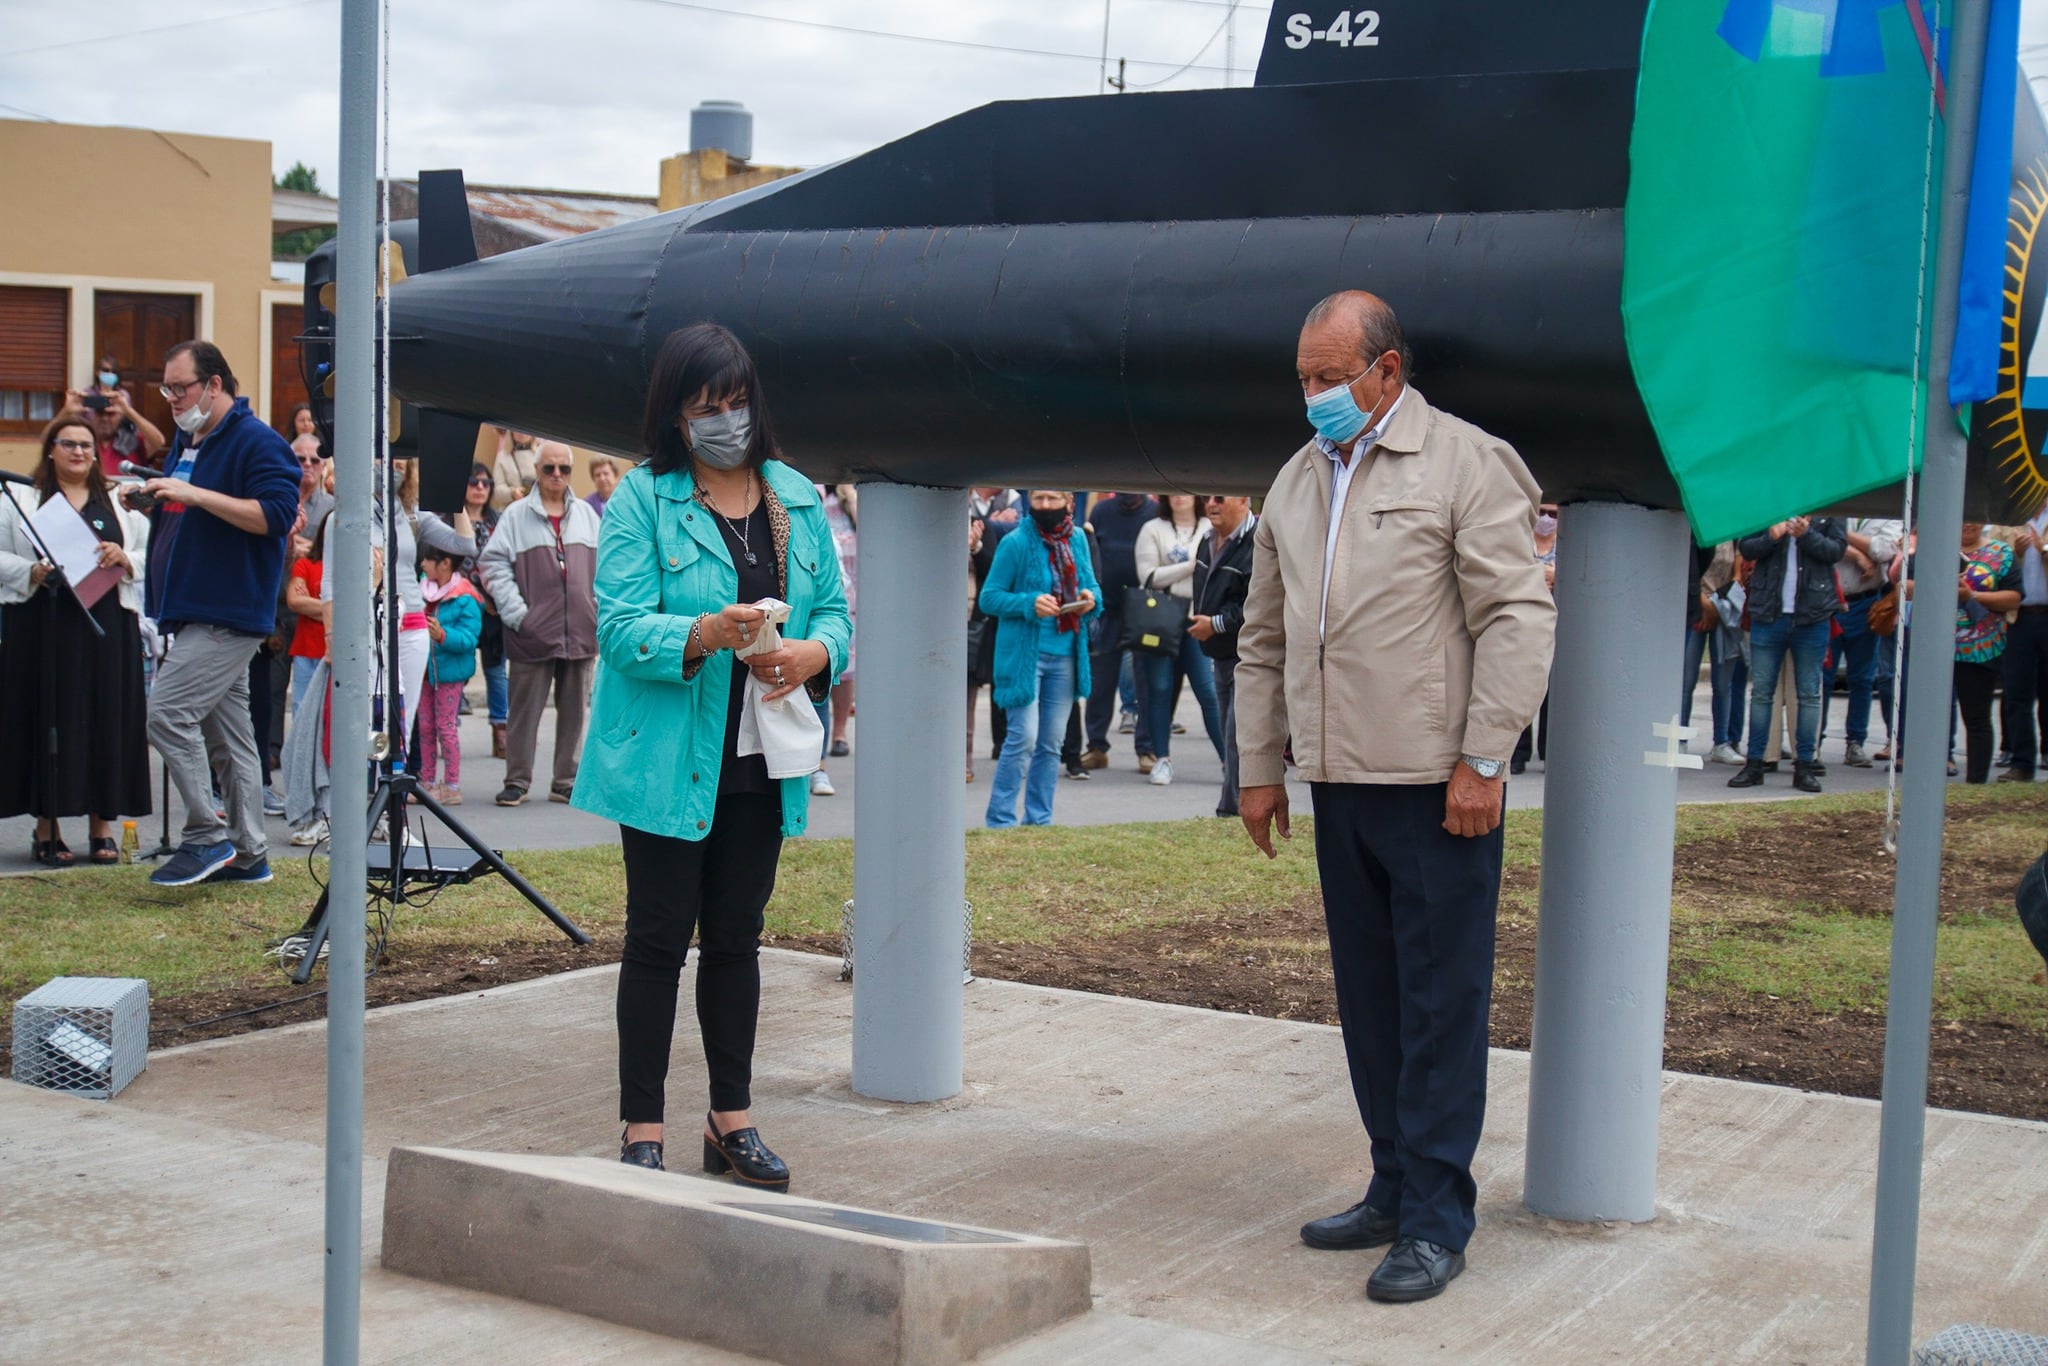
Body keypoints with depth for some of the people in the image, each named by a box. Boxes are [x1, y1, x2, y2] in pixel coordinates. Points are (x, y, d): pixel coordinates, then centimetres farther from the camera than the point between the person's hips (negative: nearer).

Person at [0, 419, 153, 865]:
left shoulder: (122, 504, 16)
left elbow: (153, 557, 10)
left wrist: (125, 559, -10)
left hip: (107, 631, 2)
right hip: (43, 631, -2)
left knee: (107, 723, 1)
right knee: (48, 722, -2)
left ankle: (102, 829, 8)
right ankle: (46, 832, 6)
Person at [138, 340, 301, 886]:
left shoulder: (257, 442, -10)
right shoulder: (186, 442, 19)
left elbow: (277, 515, -22)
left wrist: (195, 493, -25)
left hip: (230, 615, -10)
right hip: (193, 613, 10)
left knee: (168, 712, -17)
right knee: (227, 731, 10)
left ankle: (207, 837, -9)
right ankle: (248, 853, 15)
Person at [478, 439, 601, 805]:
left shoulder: (586, 514, 14)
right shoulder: (516, 515, 2)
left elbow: (603, 565, 15)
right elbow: (494, 563, -3)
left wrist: (600, 610, 5)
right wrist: (516, 614, -10)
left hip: (581, 633, 3)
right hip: (533, 634, -3)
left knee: (574, 709, 7)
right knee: (525, 709, 0)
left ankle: (565, 782, 15)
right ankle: (517, 781, 9)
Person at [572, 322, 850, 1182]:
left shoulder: (796, 497, 9)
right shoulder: (641, 497, -5)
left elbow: (834, 609, 10)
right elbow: (619, 625, -13)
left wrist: (811, 653, -13)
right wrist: (706, 636, -30)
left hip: (760, 758, 4)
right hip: (667, 758, -4)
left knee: (736, 938, 13)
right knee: (659, 938, 2)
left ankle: (732, 1119, 24)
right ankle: (642, 1130, 11)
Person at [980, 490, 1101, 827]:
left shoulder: (1078, 540, 8)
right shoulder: (1015, 543, -8)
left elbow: (1091, 585, 19)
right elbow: (989, 597, -7)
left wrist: (1091, 597, -4)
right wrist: (1030, 603, -22)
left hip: (1065, 656, 6)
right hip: (1024, 653, -6)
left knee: (1051, 743, 11)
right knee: (1023, 738, -10)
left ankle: (1039, 821, 21)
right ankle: (1000, 822, -2)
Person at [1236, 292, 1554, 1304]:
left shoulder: (1466, 463, -3)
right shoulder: (1296, 481, 16)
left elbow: (1517, 619, -9)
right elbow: (1263, 641, 21)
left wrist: (1483, 761, -14)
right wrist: (1258, 769, 17)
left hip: (1437, 785, -6)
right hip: (1338, 784, 7)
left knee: (1440, 1003, -3)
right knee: (1368, 1001, 12)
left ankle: (1436, 1219, 4)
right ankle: (1394, 1188, 23)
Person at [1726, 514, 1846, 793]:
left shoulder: (1827, 517, 5)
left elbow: (1837, 549, -4)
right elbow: (1745, 548, 2)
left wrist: (1807, 535, -20)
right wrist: (1771, 537, -17)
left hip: (1811, 617, -1)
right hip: (1768, 616, 1)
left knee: (1809, 694, 4)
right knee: (1761, 692, 4)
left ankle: (1805, 765, 10)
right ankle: (1754, 763, 10)